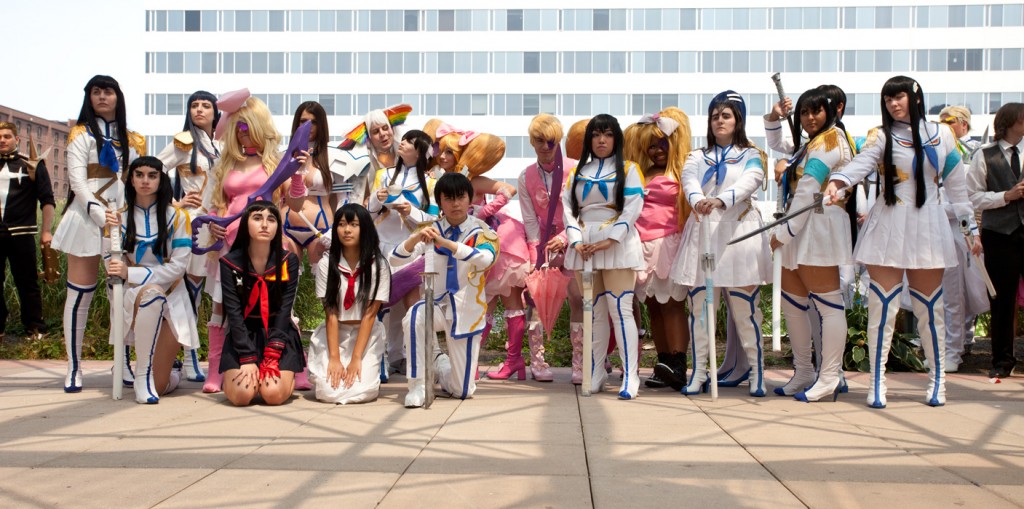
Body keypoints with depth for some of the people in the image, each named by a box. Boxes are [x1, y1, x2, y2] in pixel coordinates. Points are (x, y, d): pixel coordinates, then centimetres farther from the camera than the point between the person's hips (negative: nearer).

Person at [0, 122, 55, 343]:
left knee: (27, 283, -1)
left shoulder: (32, 165, 3)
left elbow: (47, 200, 1)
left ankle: (35, 329, 6)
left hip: (20, 234, -4)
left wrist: (46, 231, -5)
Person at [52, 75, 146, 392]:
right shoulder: (82, 134, 7)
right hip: (87, 216, -3)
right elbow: (77, 179, -4)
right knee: (80, 293, -4)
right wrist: (100, 213, -16)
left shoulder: (131, 139, 18)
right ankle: (74, 368, 1)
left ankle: (123, 363, 7)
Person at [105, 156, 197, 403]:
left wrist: (131, 273, -19)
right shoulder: (120, 216, 2)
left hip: (171, 300, -1)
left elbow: (178, 267, -11)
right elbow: (112, 268, -1)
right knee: (151, 292, -40)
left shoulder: (177, 217, -3)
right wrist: (111, 233, -16)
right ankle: (142, 376, -24)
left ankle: (172, 369, 35)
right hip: (133, 297, 1)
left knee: (159, 386, -6)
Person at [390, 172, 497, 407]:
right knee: (413, 318, -37)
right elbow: (394, 259, -9)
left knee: (462, 391, 2)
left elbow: (485, 259, -29)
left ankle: (443, 365, 39)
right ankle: (418, 385, -19)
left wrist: (446, 243, -39)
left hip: (467, 310, 0)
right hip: (437, 303, 1)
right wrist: (415, 239, -28)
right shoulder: (431, 230, -1)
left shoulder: (481, 231, -6)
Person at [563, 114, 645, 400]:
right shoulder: (577, 172, 16)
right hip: (584, 246, 4)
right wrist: (576, 241, -8)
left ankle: (630, 378, -11)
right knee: (594, 312, 7)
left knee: (620, 310, -11)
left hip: (617, 245, -3)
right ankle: (595, 376, 12)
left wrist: (609, 240, -16)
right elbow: (567, 208, 7)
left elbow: (633, 207, -5)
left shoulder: (628, 169, 7)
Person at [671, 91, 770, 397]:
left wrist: (721, 200, -32)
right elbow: (689, 181, -5)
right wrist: (697, 199, -30)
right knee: (699, 306, 1)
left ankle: (757, 373, 3)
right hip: (702, 233, 3)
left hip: (739, 232, -2)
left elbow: (748, 183, -11)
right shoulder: (697, 157, 18)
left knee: (745, 309, -4)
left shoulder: (751, 156, 10)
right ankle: (698, 373, 7)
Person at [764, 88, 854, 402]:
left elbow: (807, 192, -15)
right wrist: (774, 119, 24)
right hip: (799, 231, 11)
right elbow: (777, 148, 41)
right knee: (792, 302, 11)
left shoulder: (828, 142, -9)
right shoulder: (808, 145, 21)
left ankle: (829, 379, -5)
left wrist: (784, 232, -13)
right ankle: (804, 374, 18)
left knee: (827, 303, -7)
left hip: (819, 230, -10)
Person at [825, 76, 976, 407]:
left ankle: (937, 378, 20)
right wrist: (837, 181, -40)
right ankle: (877, 380, 3)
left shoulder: (942, 135, 9)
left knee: (929, 306, 7)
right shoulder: (881, 137, 1)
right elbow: (861, 163, -20)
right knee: (883, 305, -4)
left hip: (928, 229, 2)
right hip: (888, 229, -2)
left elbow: (955, 184, 14)